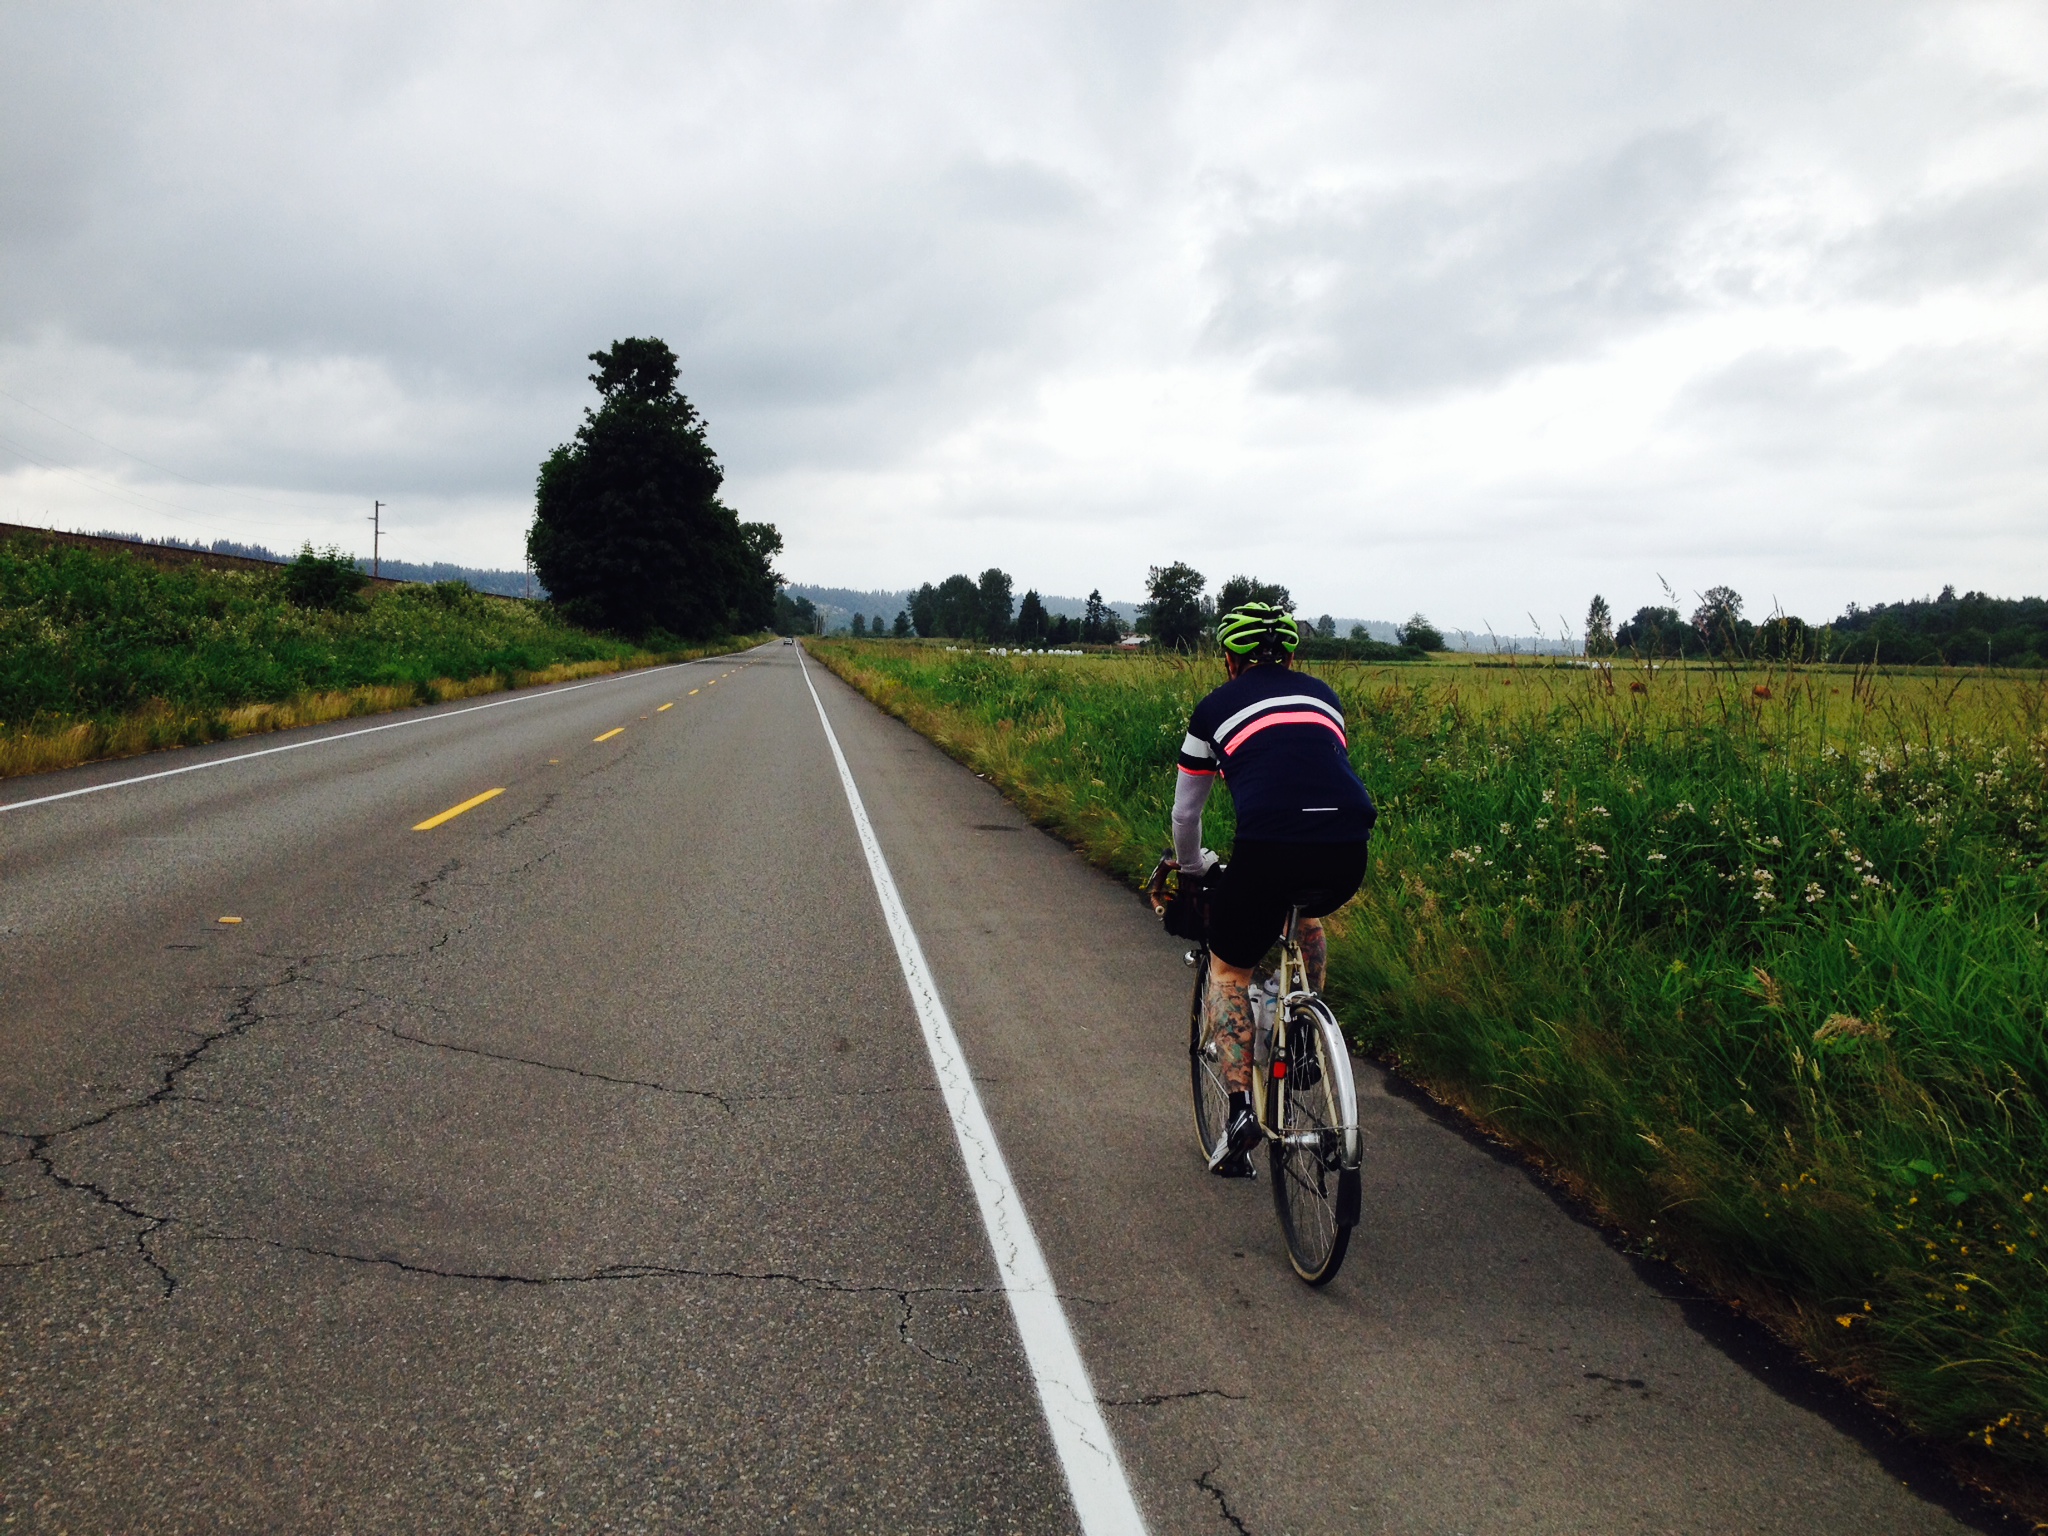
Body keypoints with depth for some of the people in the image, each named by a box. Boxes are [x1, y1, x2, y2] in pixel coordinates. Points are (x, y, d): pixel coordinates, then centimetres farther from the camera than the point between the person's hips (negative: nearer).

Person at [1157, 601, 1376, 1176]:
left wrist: (1192, 872, 45)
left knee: (1228, 969, 19)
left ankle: (1239, 1104, 6)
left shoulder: (1216, 707, 19)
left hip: (1269, 846, -3)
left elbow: (1185, 812, 27)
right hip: (1349, 848, 4)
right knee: (1307, 913, 39)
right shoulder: (1321, 693, 28)